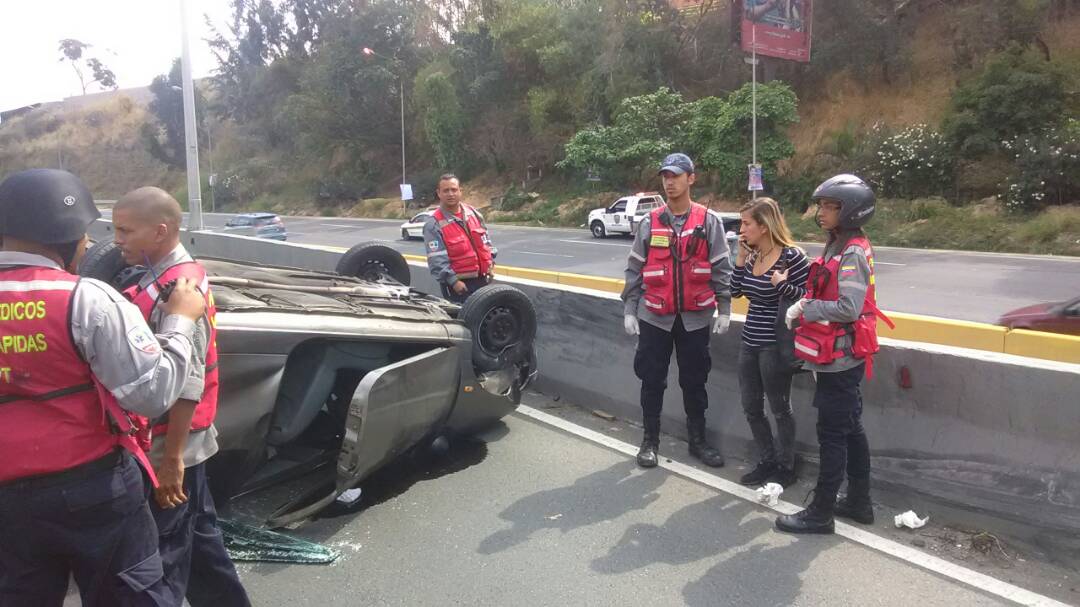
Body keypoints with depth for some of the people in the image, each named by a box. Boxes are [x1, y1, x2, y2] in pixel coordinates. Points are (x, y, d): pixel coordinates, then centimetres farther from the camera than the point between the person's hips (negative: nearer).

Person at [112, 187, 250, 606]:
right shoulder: (170, 276, 10)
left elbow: (187, 384, -23)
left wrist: (171, 457, -21)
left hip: (169, 445, -9)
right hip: (187, 441, 9)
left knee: (160, 555, 3)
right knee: (198, 535, 20)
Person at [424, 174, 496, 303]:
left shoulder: (473, 213, 6)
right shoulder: (434, 224, -14)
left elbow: (486, 240, 16)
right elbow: (437, 260, -18)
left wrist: (491, 261, 8)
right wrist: (453, 281, -22)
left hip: (483, 279, 6)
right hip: (459, 283, -6)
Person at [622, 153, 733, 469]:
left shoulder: (709, 222, -1)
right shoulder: (650, 223, 3)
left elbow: (721, 268, 1)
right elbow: (634, 269, 5)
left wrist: (724, 309, -3)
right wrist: (629, 309, 1)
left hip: (695, 318, -1)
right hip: (654, 317, 1)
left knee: (695, 381, 11)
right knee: (652, 380, 8)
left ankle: (697, 440, 26)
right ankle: (650, 440, 22)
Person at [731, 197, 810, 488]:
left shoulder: (792, 256, -16)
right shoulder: (753, 255, 5)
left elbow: (807, 298, -12)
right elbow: (735, 291, 7)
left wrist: (782, 285, -29)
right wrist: (741, 258, -1)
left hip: (775, 345, -7)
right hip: (750, 342, 8)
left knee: (779, 409, 8)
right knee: (751, 408, 15)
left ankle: (786, 468, 26)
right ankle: (768, 462, 32)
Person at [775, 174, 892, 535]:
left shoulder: (852, 254, -18)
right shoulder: (839, 248, 12)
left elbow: (848, 308, -26)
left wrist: (805, 308, -16)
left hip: (840, 360, -10)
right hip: (841, 359, 10)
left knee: (832, 435, -2)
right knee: (850, 429, 17)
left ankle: (821, 514, 8)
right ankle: (859, 502, 30)